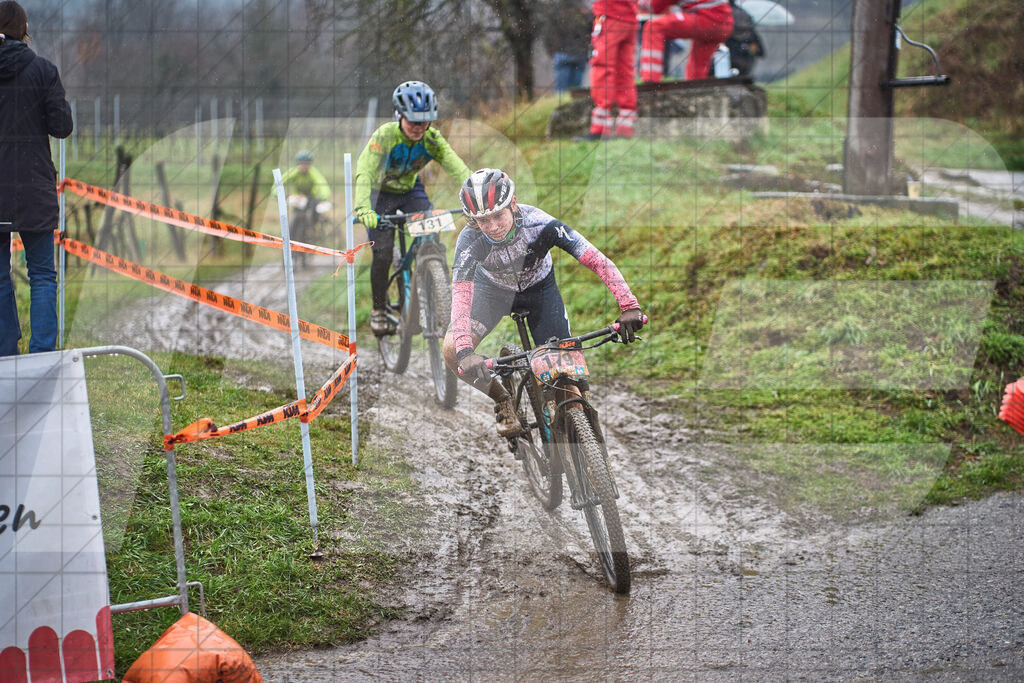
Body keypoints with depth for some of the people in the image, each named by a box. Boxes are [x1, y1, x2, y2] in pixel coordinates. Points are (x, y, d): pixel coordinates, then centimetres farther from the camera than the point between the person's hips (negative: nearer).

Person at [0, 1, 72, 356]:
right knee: (42, 274, 7)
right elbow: (61, 126, -6)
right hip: (34, 189, -1)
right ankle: (43, 354, -1)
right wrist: (61, 104, 13)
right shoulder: (42, 70, -7)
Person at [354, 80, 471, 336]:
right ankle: (379, 310, 7)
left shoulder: (432, 139, -22)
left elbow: (458, 169, -30)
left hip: (411, 190, 3)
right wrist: (363, 209, -57)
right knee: (383, 254, -13)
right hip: (381, 192, -3)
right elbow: (364, 172, -42)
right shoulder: (385, 135, -31)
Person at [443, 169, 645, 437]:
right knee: (452, 350, -24)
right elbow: (461, 293, -44)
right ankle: (502, 401, 0)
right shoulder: (470, 240, -35)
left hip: (539, 289, 0)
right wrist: (465, 350, -60)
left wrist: (629, 306, -50)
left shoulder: (539, 224, -37)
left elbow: (598, 261, -38)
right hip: (493, 289, 0)